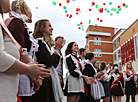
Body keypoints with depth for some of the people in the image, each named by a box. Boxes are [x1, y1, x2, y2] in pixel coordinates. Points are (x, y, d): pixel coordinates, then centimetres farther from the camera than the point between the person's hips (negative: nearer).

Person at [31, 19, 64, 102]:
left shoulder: (46, 44, 17)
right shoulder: (39, 42, -11)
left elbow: (55, 65, 15)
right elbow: (49, 62, -20)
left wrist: (58, 49, 7)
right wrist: (57, 50, -4)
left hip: (51, 79, 9)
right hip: (44, 79, -9)